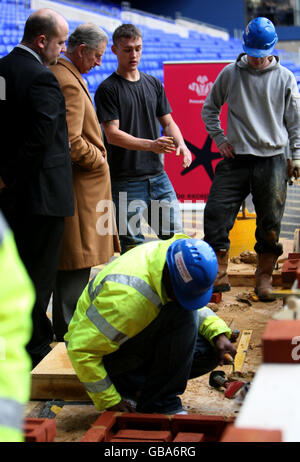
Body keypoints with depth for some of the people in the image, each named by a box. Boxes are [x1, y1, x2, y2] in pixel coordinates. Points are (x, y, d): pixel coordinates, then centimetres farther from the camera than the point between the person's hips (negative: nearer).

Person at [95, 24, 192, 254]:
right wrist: (151, 145, -25)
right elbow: (113, 134, -12)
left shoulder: (153, 84, 14)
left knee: (175, 235, 6)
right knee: (133, 246, -2)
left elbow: (167, 122, 17)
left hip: (158, 175, 5)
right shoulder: (108, 89, -4)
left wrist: (181, 144, -5)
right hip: (126, 181, -5)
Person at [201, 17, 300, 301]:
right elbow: (209, 108, 16)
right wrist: (219, 138, 5)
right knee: (216, 212, -9)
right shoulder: (229, 74, 5)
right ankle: (218, 274, -2)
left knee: (270, 223, 4)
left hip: (272, 161, 0)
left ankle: (264, 277, 17)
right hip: (236, 158, 1)